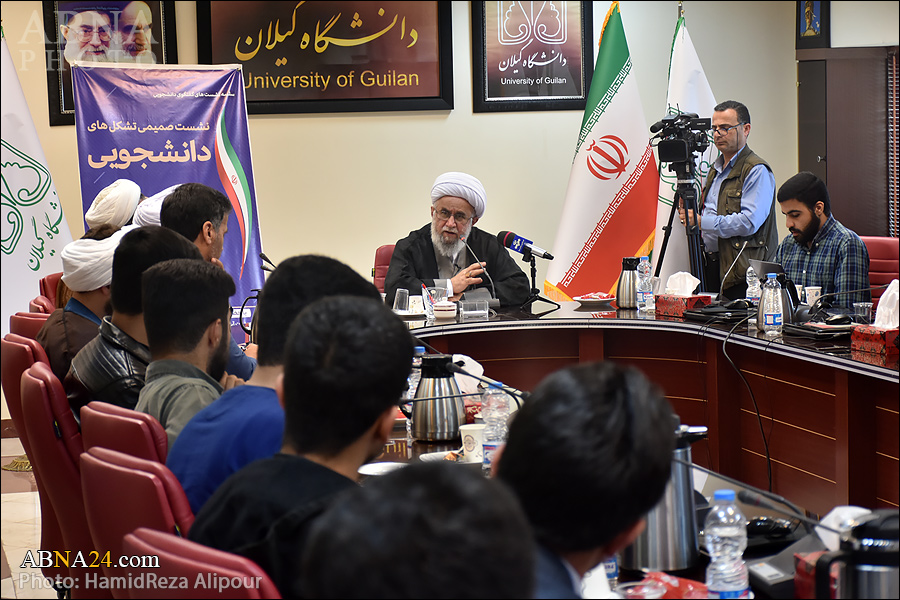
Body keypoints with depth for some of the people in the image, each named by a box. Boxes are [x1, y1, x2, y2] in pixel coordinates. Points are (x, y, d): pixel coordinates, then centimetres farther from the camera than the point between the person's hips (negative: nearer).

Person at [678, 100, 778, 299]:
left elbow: (749, 223, -20)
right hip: (709, 265, 8)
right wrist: (688, 211, 7)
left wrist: (701, 221, -17)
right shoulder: (716, 168, 20)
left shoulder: (757, 171, -9)